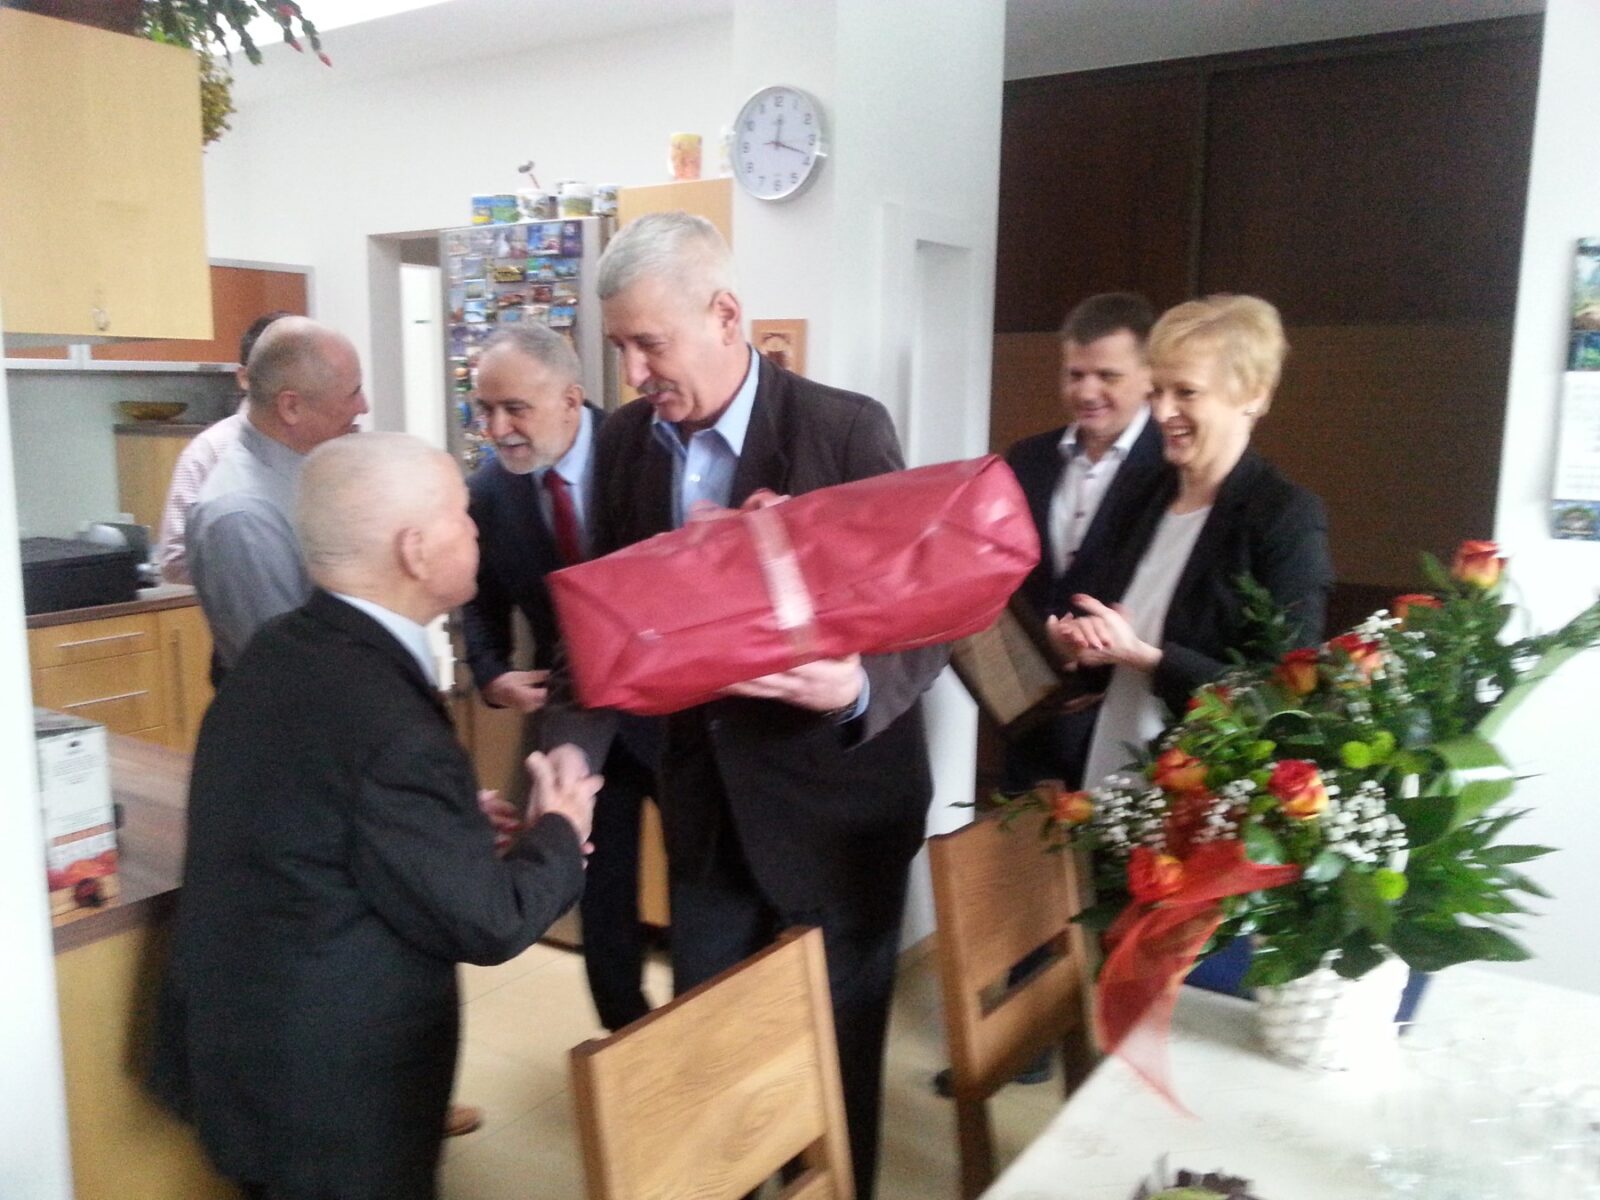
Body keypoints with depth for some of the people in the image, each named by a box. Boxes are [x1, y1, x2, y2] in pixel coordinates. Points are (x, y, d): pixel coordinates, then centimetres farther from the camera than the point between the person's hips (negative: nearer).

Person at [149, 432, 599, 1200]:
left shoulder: (282, 648, -3)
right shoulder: (388, 723, -31)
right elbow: (485, 923, -21)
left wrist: (458, 819, 2)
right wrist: (558, 834, -5)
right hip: (327, 1088, -8)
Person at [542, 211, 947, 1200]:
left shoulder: (848, 429, -17)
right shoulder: (626, 441, -1)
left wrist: (856, 690, -36)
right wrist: (570, 757, -13)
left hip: (835, 801, -4)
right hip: (705, 802, 5)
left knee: (832, 1046, 13)